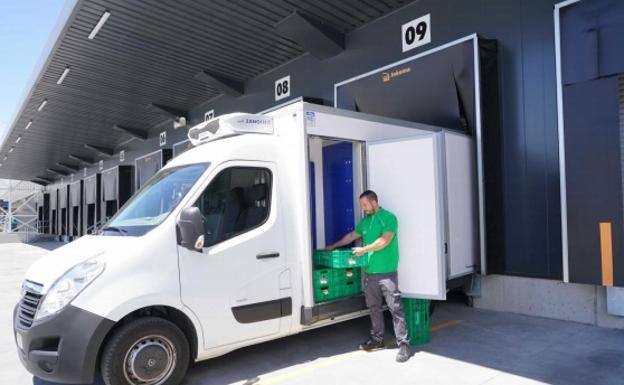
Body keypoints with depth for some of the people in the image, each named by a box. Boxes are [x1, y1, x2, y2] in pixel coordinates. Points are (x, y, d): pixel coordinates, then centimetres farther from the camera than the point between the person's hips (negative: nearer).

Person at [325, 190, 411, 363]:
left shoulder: (388, 217, -9)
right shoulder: (365, 221, 14)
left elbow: (384, 241, -18)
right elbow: (351, 235, 25)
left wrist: (364, 250, -12)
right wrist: (333, 246, 29)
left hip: (386, 272, -7)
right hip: (369, 271, 7)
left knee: (395, 308, -4)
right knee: (374, 308, 14)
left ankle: (403, 344, 1)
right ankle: (377, 339, 25)